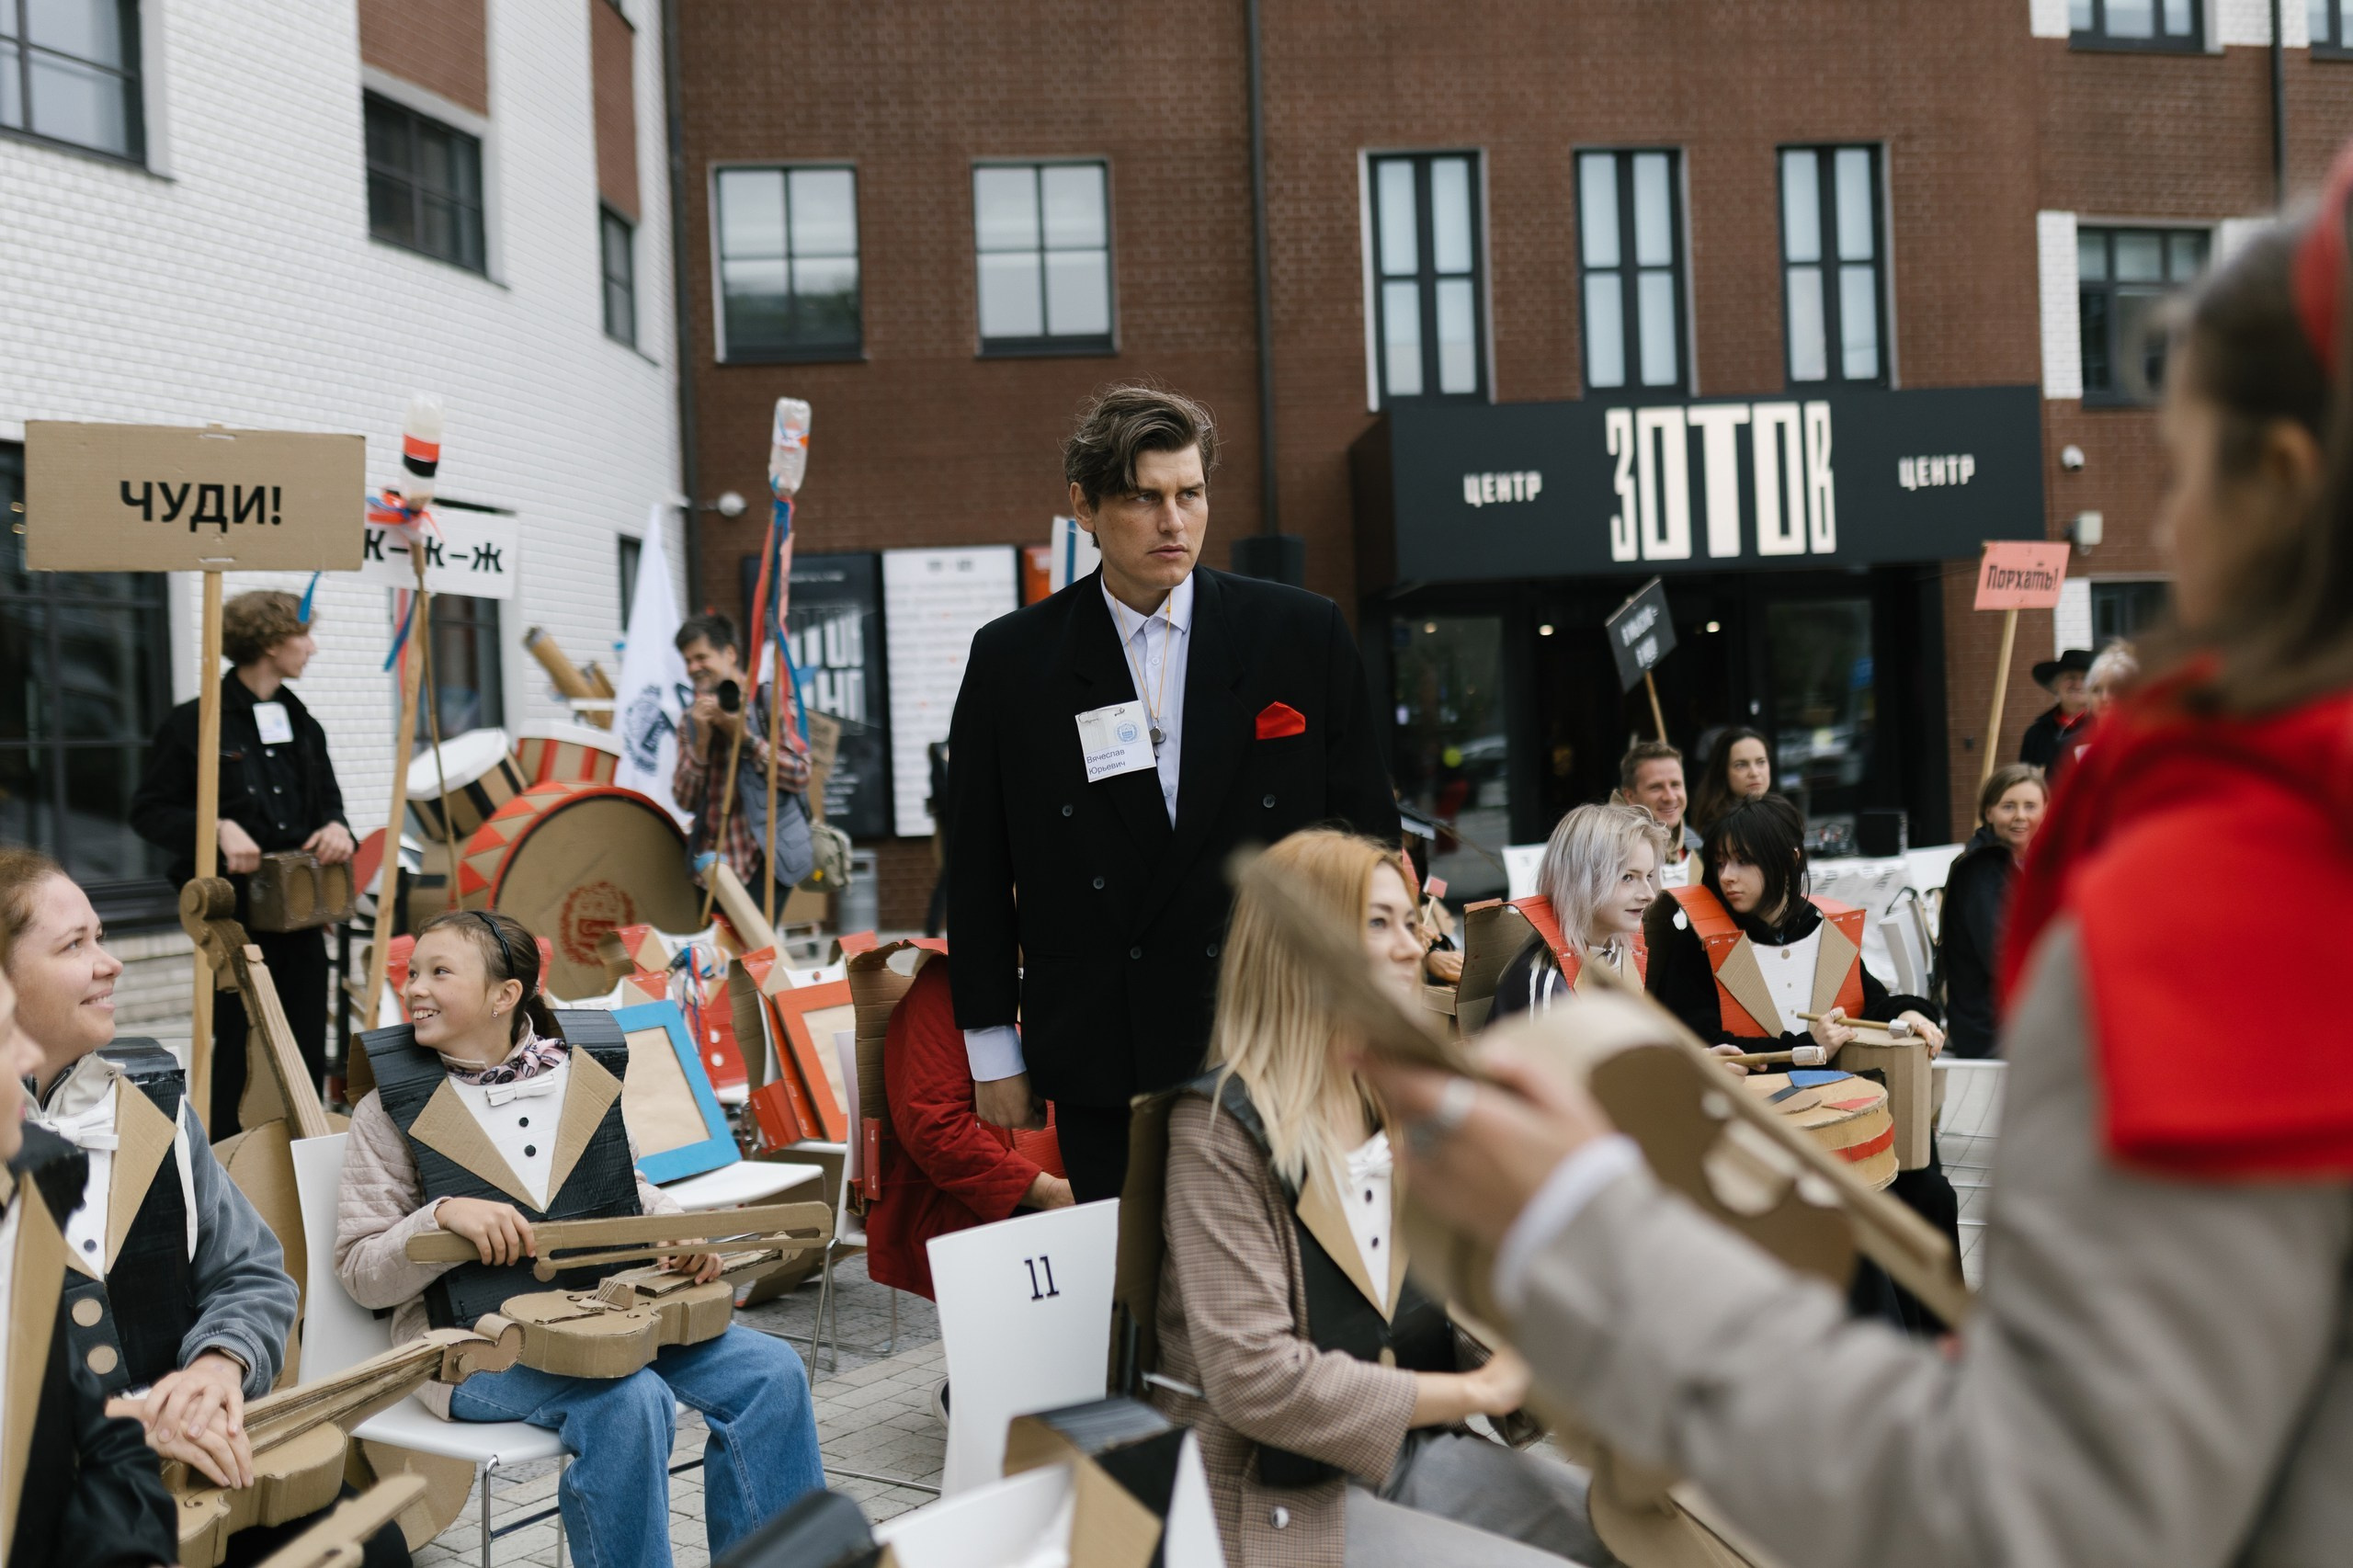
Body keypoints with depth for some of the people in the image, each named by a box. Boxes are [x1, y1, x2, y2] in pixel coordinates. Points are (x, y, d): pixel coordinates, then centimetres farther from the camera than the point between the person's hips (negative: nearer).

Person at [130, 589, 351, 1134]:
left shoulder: (303, 726, 13)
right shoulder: (193, 723, -7)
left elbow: (328, 800, 21)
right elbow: (148, 810, -4)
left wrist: (337, 828, -2)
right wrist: (218, 829, -20)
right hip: (234, 910, -6)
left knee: (308, 1050, 9)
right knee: (240, 1047, 0)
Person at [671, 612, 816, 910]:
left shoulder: (769, 702, -2)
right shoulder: (691, 720, 13)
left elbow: (800, 775, -10)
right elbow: (685, 799, 4)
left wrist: (743, 736, -15)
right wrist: (701, 741, -9)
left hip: (764, 857, -5)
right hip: (713, 862, 5)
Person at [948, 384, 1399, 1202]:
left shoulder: (1305, 635, 2)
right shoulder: (1011, 660, 3)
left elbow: (1367, 831, 6)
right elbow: (977, 868, 7)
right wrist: (993, 1049, 4)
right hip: (1101, 1072, 0)